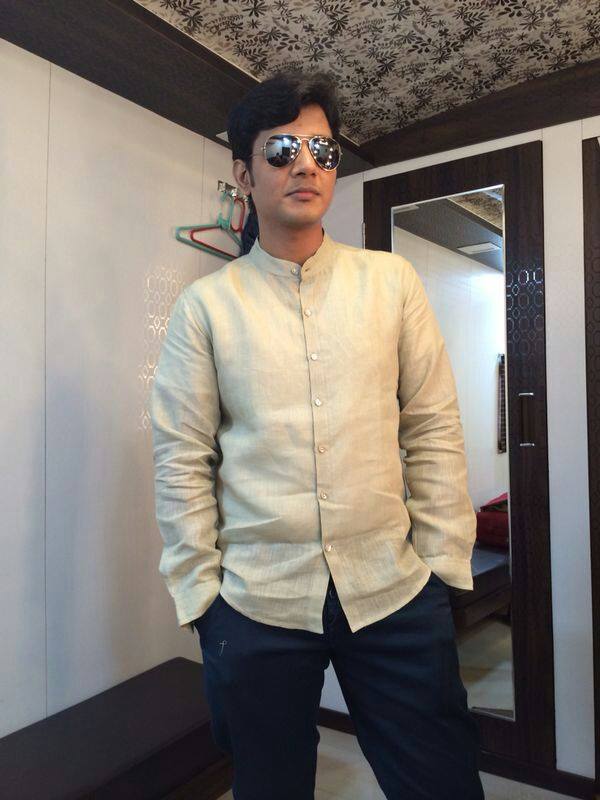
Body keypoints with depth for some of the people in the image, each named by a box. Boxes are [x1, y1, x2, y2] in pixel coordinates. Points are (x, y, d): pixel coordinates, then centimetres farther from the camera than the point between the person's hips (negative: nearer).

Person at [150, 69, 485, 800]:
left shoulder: (391, 280, 3)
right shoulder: (204, 304, 0)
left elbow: (434, 430, 3)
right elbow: (181, 461, -1)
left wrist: (444, 560, 1)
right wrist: (200, 592, -1)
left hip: (395, 594, 1)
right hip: (256, 606, 0)